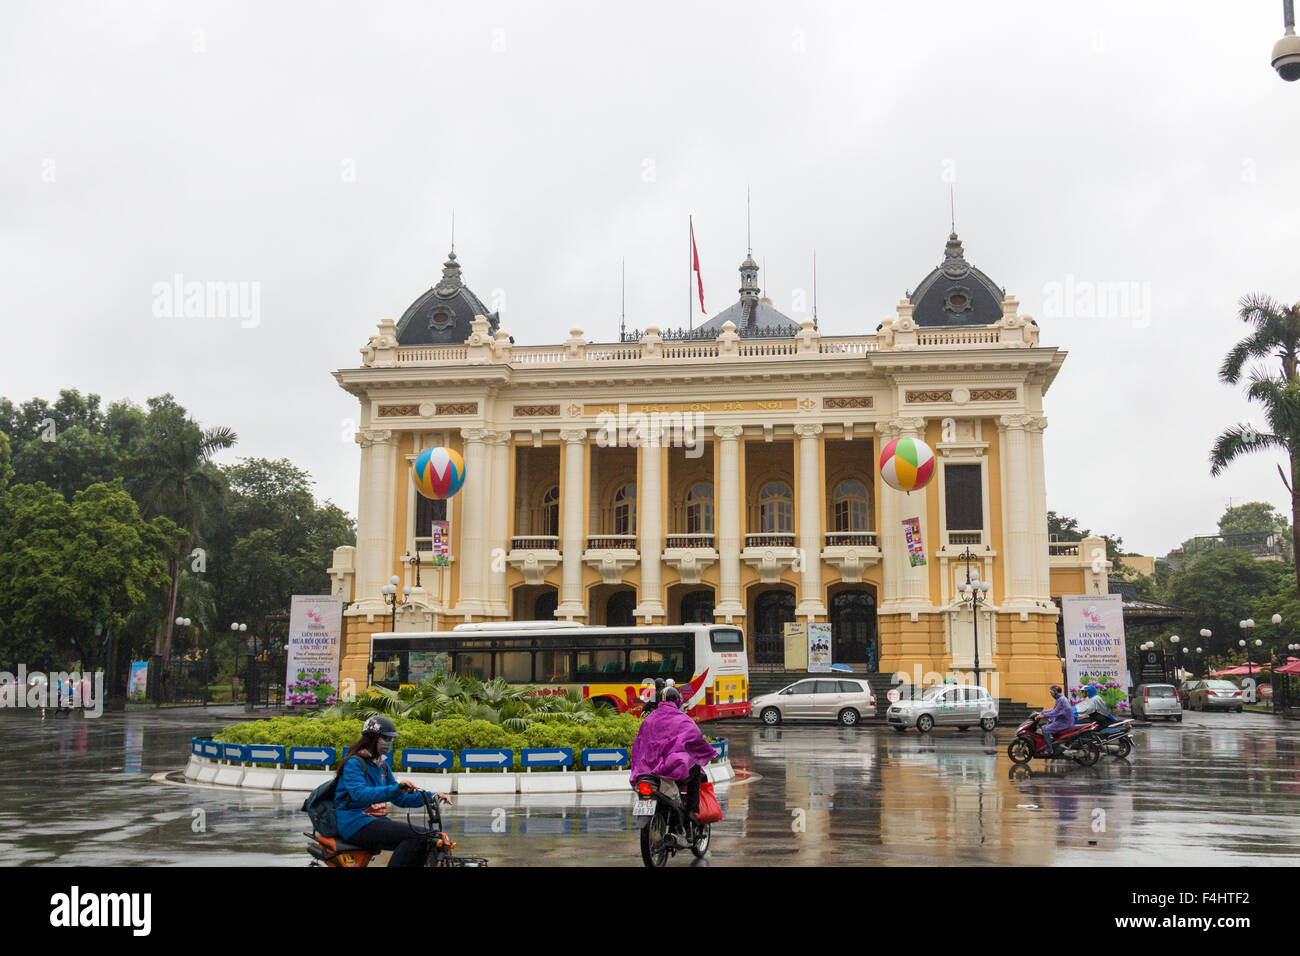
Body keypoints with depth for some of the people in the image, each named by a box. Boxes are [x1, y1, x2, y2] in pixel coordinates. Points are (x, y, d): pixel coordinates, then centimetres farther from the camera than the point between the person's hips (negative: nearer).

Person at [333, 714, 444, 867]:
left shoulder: (382, 764, 18)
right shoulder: (354, 763, -9)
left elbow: (399, 798, 20)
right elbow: (360, 794, -28)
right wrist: (396, 788, -41)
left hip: (377, 820, 9)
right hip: (356, 823, -9)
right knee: (417, 835, -25)